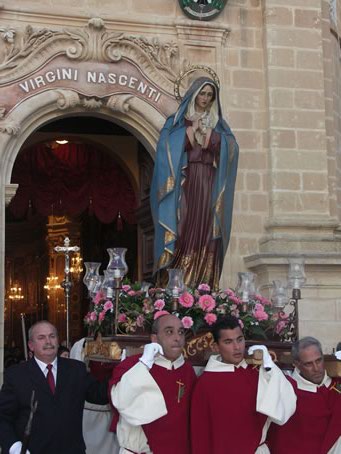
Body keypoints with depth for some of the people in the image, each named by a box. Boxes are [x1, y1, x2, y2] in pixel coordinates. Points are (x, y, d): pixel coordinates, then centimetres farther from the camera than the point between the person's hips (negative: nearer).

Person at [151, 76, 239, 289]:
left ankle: (204, 286, -7)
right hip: (185, 181, -2)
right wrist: (193, 127, -5)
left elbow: (231, 149, 3)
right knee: (184, 230, -12)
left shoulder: (218, 124, 17)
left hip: (209, 184, 2)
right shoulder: (177, 121, 11)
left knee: (206, 232, -6)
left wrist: (206, 129, -3)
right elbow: (171, 148, -2)